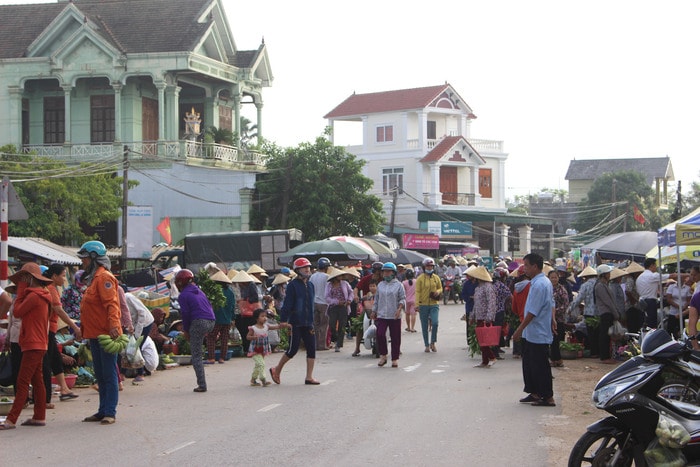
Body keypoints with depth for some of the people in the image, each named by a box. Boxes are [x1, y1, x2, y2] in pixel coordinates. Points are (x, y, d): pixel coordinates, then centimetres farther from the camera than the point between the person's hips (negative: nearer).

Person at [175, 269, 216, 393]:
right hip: (211, 322, 7)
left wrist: (186, 330, 6)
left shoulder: (183, 296, 0)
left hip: (199, 322, -7)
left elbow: (185, 314, -6)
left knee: (196, 356, -1)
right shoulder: (199, 291, 24)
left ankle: (202, 385, -4)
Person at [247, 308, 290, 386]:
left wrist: (285, 325, -15)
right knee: (261, 364, -18)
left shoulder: (266, 326, 0)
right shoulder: (253, 328, -13)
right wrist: (254, 337, -29)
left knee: (258, 366, 16)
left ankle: (253, 380, 28)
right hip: (255, 350, -7)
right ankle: (263, 380, -17)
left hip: (263, 350, 7)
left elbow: (276, 326, -3)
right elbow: (248, 337, -9)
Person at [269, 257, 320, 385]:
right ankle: (276, 370, 20)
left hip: (308, 323, 6)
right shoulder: (293, 285, -9)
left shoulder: (310, 285, 11)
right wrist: (283, 320, -17)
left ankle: (309, 377, 7)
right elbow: (287, 304, -12)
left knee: (311, 349, 1)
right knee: (293, 350, -1)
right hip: (296, 323, -6)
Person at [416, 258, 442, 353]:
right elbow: (417, 292, -3)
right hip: (423, 305, -1)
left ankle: (433, 343, 3)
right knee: (424, 326, 5)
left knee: (435, 323, -15)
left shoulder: (436, 278, 7)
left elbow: (440, 288, 19)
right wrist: (417, 305, -11)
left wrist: (438, 292, -6)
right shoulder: (420, 278, -2)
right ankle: (427, 345, 17)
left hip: (434, 305, 1)